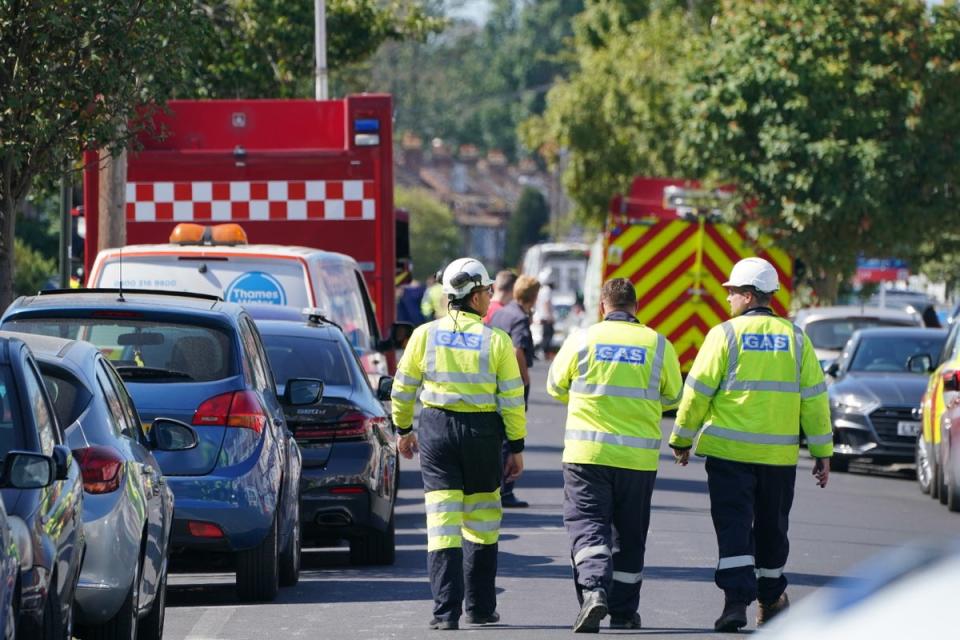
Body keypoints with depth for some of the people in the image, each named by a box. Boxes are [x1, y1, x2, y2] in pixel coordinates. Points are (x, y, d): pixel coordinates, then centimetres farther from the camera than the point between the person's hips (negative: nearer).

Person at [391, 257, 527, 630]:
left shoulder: (425, 335, -1)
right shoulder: (496, 341, -5)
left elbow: (403, 388, 5)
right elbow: (512, 400, -5)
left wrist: (403, 430, 20)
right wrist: (517, 448, 4)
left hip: (436, 430, 0)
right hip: (482, 432, 0)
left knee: (442, 525, -2)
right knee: (481, 525, 15)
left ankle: (446, 611, -11)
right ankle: (480, 608, 20)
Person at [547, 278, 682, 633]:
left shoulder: (581, 340, -3)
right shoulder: (658, 345, 0)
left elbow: (556, 386, 9)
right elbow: (672, 395, 12)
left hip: (586, 452, -2)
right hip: (639, 456, 2)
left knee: (587, 524, -2)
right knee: (629, 534, 13)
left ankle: (593, 589, -26)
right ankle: (623, 612, 19)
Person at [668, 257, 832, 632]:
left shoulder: (726, 334, -5)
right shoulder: (795, 338, 5)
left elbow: (697, 392, -5)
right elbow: (814, 399, 4)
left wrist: (681, 439, 7)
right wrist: (822, 452, 9)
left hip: (729, 452, -3)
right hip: (779, 455, 3)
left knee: (733, 526, -3)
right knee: (771, 527, 17)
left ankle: (737, 598, -16)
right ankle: (770, 599, 28)